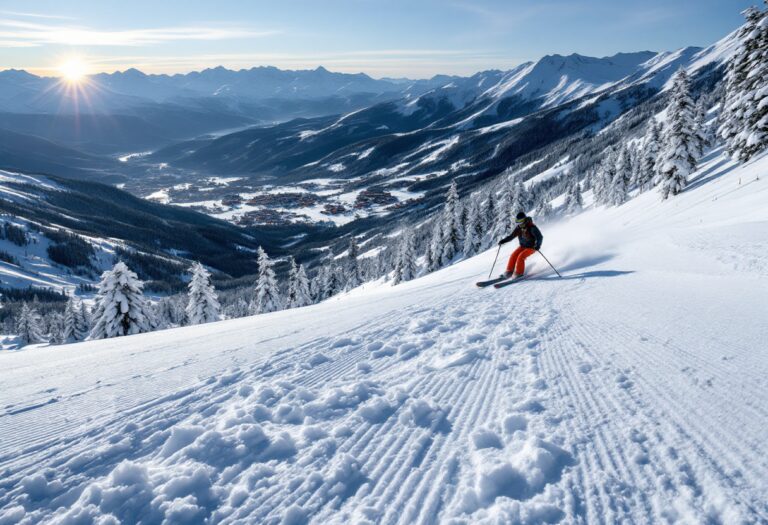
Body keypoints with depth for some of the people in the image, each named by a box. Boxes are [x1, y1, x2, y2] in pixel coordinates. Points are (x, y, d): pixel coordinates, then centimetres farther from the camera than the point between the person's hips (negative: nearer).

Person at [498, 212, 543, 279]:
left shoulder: (532, 228, -23)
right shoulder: (519, 228, -5)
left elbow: (540, 237, -25)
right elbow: (511, 236, 5)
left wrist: (538, 245, -42)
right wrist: (503, 241, -6)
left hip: (532, 247, -6)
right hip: (523, 246, 6)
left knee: (521, 257, -23)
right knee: (513, 256, -10)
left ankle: (519, 273, -8)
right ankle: (509, 272, 3)